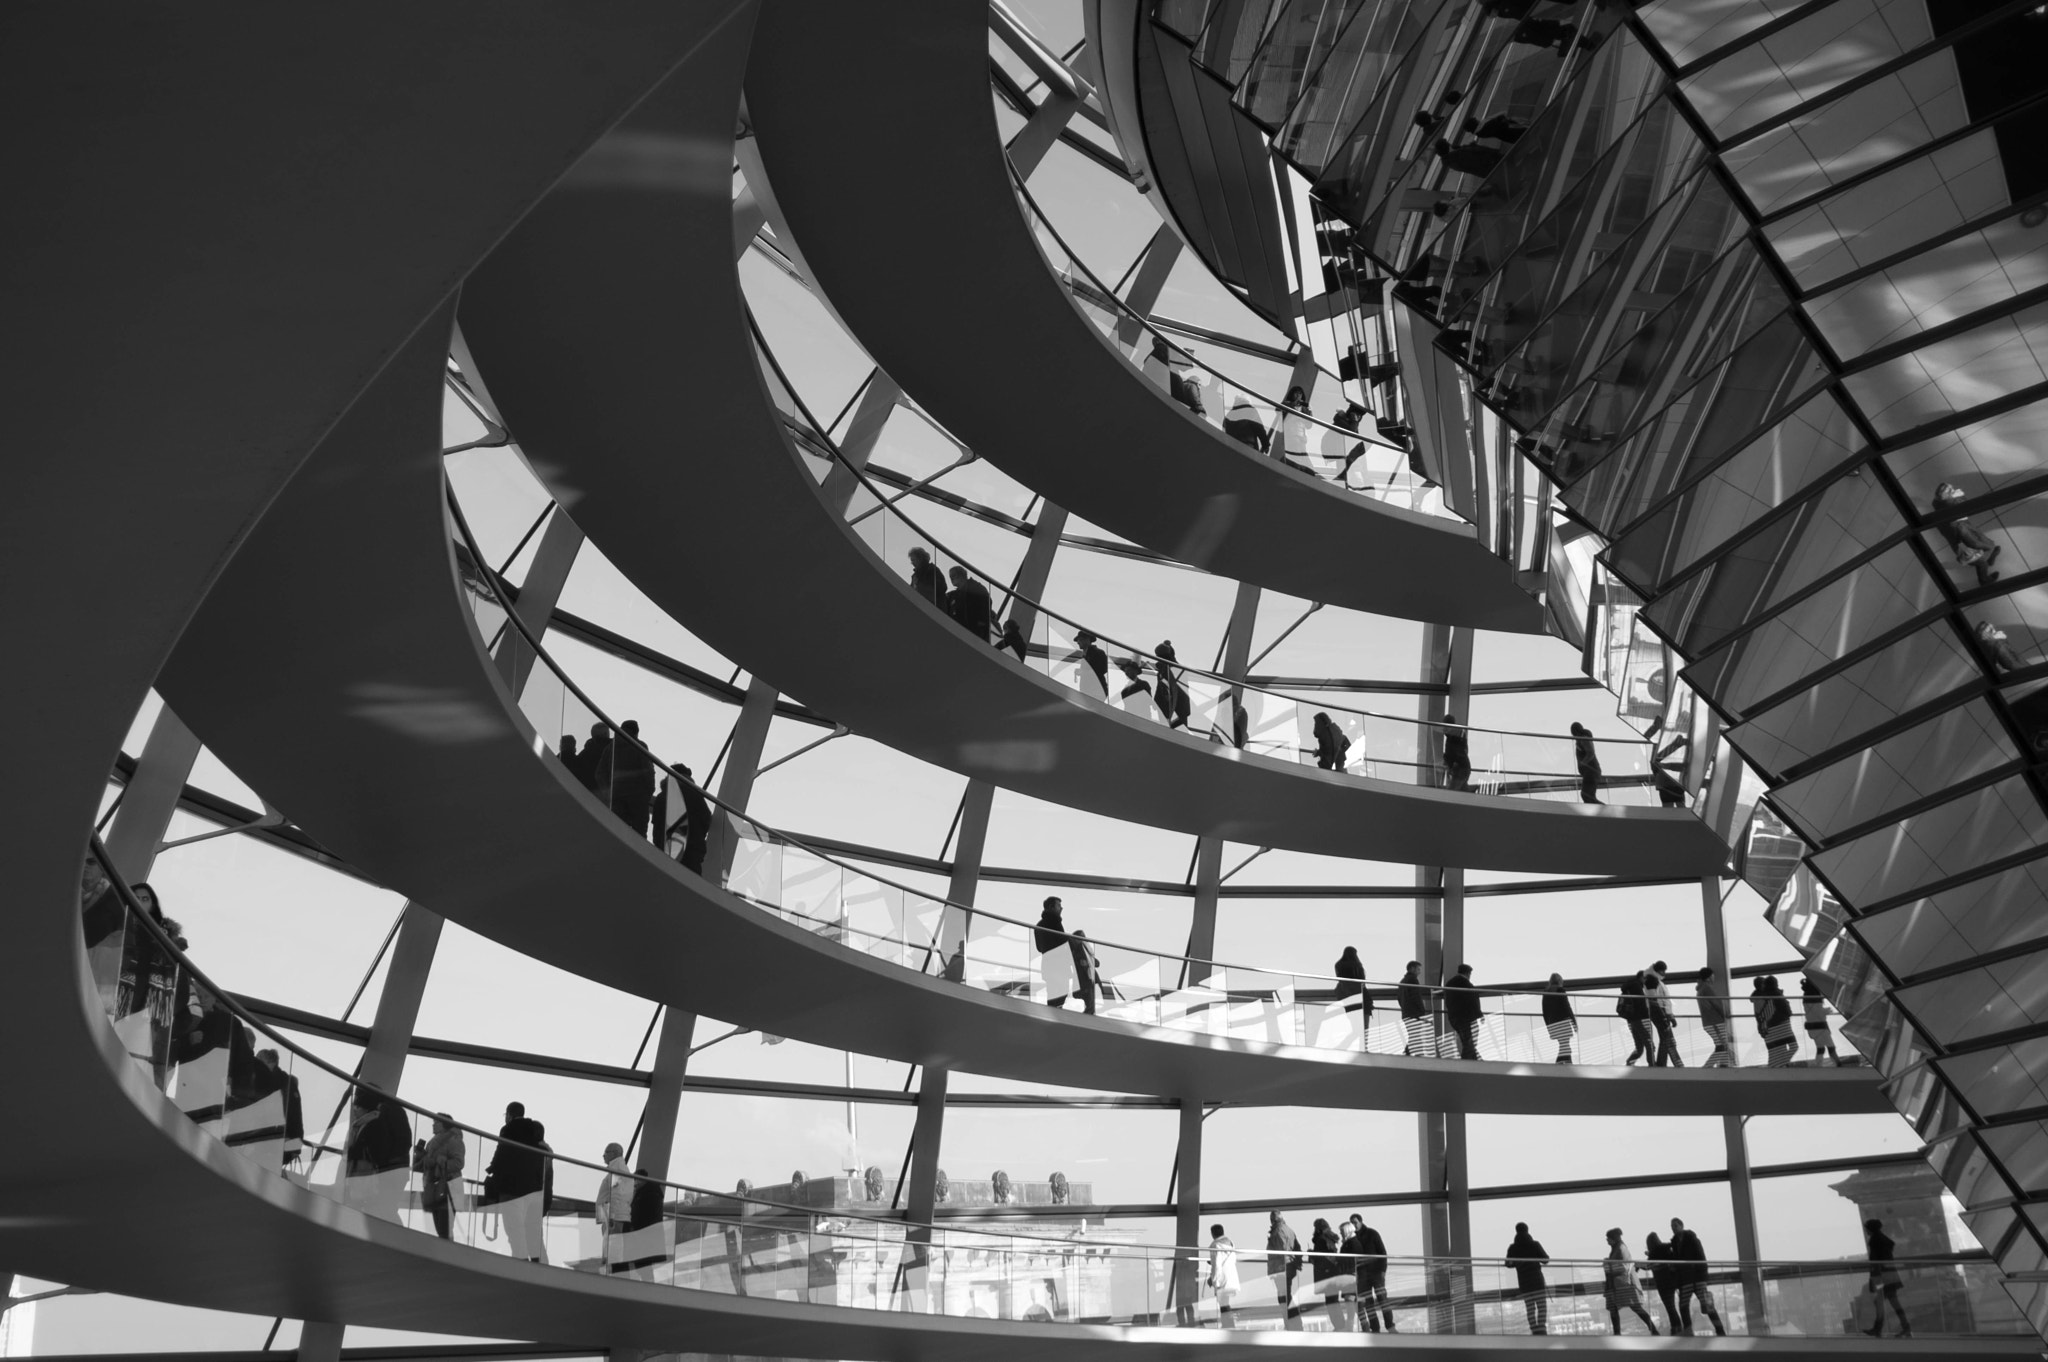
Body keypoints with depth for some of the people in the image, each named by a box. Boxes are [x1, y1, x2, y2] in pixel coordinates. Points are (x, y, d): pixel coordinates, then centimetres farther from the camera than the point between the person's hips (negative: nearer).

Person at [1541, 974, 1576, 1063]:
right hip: (1563, 1021, -7)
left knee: (1564, 1045, 14)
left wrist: (1547, 1025, 19)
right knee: (1564, 1046, -9)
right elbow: (1567, 1006, -9)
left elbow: (1545, 1012, 13)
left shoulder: (1546, 993, 12)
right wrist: (1574, 1021, -4)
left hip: (1552, 1024, 7)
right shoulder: (1560, 990, -4)